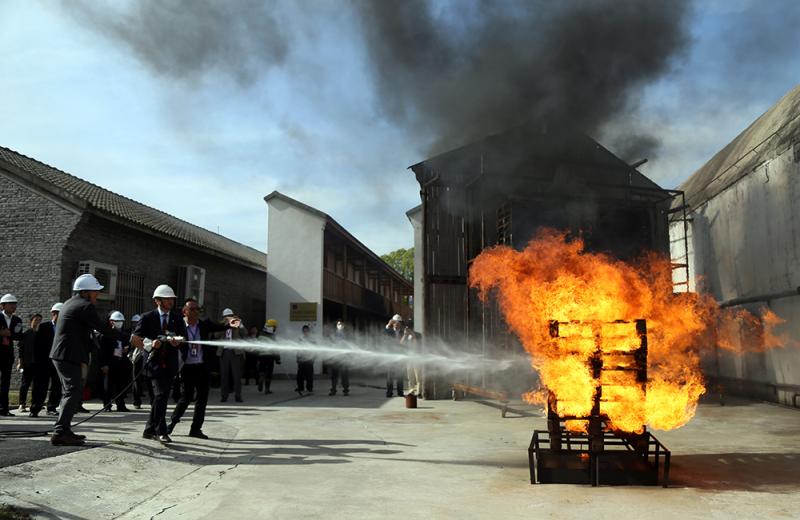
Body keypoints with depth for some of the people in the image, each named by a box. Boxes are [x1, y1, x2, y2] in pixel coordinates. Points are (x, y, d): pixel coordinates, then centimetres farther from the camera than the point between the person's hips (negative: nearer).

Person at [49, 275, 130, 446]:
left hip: (60, 355, 11)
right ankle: (60, 432, -16)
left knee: (71, 391, 17)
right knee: (74, 391, -11)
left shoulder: (70, 303, 17)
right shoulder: (85, 306, -13)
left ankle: (64, 430, 22)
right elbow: (102, 328, -15)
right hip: (68, 356, -11)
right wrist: (128, 338, -8)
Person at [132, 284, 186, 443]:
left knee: (161, 397, 8)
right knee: (160, 395, -16)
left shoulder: (177, 319, 13)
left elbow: (183, 339, 6)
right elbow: (134, 339, -1)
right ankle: (161, 431, -9)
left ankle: (149, 430, 21)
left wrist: (176, 341, -16)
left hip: (170, 363, 5)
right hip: (154, 360, -4)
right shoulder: (148, 318, 2)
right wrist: (149, 344, -16)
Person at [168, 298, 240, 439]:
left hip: (203, 368, 3)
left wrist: (229, 325, -32)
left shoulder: (205, 324, 3)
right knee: (186, 397, 1)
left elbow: (217, 327, -12)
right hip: (188, 368, -3)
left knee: (202, 399, 7)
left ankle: (196, 429, 18)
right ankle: (172, 423, 23)